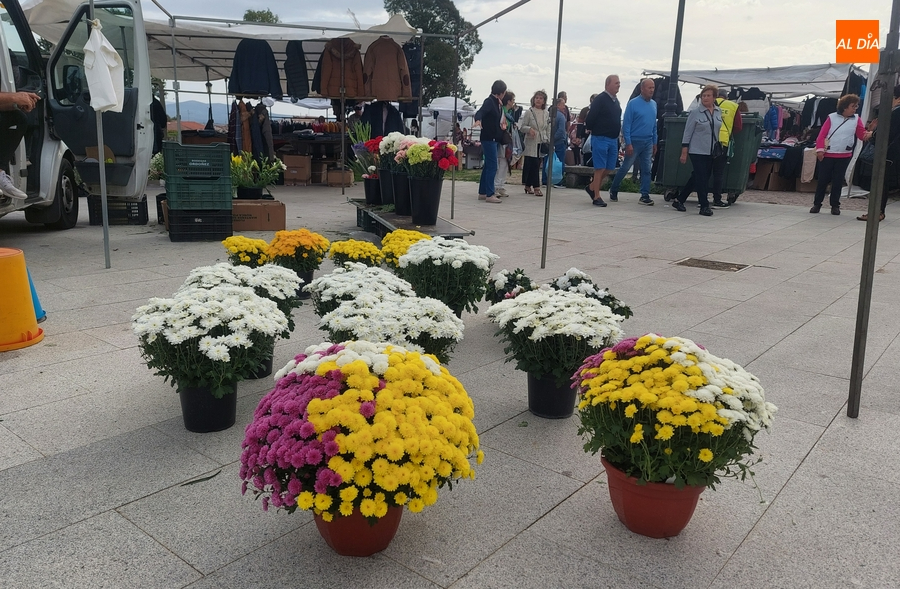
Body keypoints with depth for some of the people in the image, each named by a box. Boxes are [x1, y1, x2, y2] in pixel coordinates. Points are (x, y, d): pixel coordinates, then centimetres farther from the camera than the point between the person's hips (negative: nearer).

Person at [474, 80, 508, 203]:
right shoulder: (489, 101, -12)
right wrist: (478, 120, -46)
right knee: (492, 166, -11)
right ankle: (490, 194, -11)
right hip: (489, 138, -10)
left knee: (488, 166, 13)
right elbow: (480, 112, -28)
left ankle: (482, 193, 19)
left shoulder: (495, 102, 15)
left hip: (492, 138, 10)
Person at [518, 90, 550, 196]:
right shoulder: (529, 112, -1)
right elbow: (522, 127, -2)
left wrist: (549, 142, 9)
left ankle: (528, 186, 14)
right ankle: (536, 187, -7)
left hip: (541, 143, 5)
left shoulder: (546, 114, 12)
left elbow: (548, 129, 16)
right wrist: (529, 129, -22)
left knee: (536, 165, 5)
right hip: (531, 143, -5)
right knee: (534, 164, -8)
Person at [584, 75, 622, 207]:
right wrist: (595, 131, -1)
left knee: (610, 168, 10)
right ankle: (596, 197, 0)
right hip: (601, 138, -8)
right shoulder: (600, 100, -10)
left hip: (613, 139, 8)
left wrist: (617, 136, 13)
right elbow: (590, 119, -13)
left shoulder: (616, 101, 15)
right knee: (600, 168, -6)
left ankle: (591, 187, 28)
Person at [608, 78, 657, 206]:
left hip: (648, 142, 5)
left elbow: (654, 125, 15)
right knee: (625, 167, 1)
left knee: (646, 170, 4)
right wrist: (628, 143, -15)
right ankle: (613, 190, 19)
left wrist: (655, 143, 12)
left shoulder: (653, 104, 9)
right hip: (635, 141, -5)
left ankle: (645, 196, 8)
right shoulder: (633, 103, -8)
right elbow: (626, 125, -10)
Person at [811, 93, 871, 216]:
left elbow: (862, 135, -1)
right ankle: (817, 204, 12)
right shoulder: (832, 117, -1)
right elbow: (822, 135, -4)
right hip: (827, 155, -2)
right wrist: (819, 149, -13)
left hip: (844, 156, 2)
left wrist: (870, 134, -24)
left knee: (838, 181, 6)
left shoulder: (856, 119, 6)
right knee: (823, 179, 3)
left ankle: (835, 205, 13)